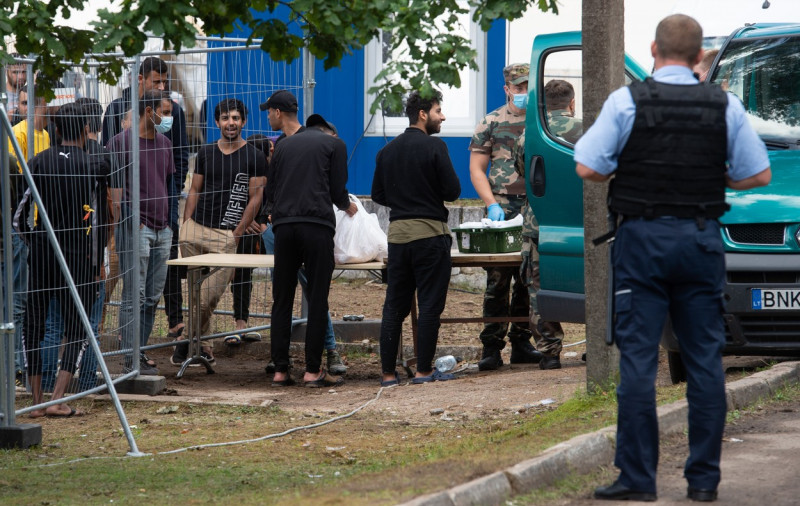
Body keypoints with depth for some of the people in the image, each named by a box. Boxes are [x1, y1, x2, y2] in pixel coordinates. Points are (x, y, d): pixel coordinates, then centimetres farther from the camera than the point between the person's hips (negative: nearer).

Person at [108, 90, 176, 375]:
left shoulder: (164, 143, 14)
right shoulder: (121, 143, -8)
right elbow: (115, 191, -10)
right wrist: (127, 224, -14)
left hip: (162, 230, 7)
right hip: (135, 229, -7)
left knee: (152, 297, 10)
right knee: (134, 296, -6)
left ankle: (140, 353, 18)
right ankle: (130, 360, -3)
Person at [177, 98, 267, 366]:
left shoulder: (254, 157, 1)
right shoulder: (206, 153, 13)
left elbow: (255, 198, 0)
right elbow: (195, 190, 17)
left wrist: (237, 233, -7)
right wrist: (186, 225, 7)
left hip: (225, 235, -4)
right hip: (195, 226, 4)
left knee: (210, 296, -9)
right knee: (197, 292, 5)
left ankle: (187, 342, 5)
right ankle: (204, 347, 15)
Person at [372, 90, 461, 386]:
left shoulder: (387, 151, 10)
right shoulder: (434, 146, -9)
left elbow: (378, 195, 12)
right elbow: (452, 191, -11)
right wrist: (430, 194, 9)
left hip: (397, 231, 6)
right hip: (430, 232, -6)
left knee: (394, 305, 8)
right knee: (430, 304, 0)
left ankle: (388, 372, 7)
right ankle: (424, 370, -1)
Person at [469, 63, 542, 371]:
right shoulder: (492, 123, 5)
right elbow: (476, 168, 4)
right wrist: (492, 204, -9)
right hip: (502, 211, -2)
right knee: (497, 279, -6)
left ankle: (521, 343, 15)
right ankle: (491, 346, -3)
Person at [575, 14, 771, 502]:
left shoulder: (627, 101, -5)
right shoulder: (725, 106, 2)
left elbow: (587, 167, -8)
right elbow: (758, 174, 3)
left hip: (642, 240, -2)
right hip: (701, 241, 2)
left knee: (638, 359, -1)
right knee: (705, 359, 6)